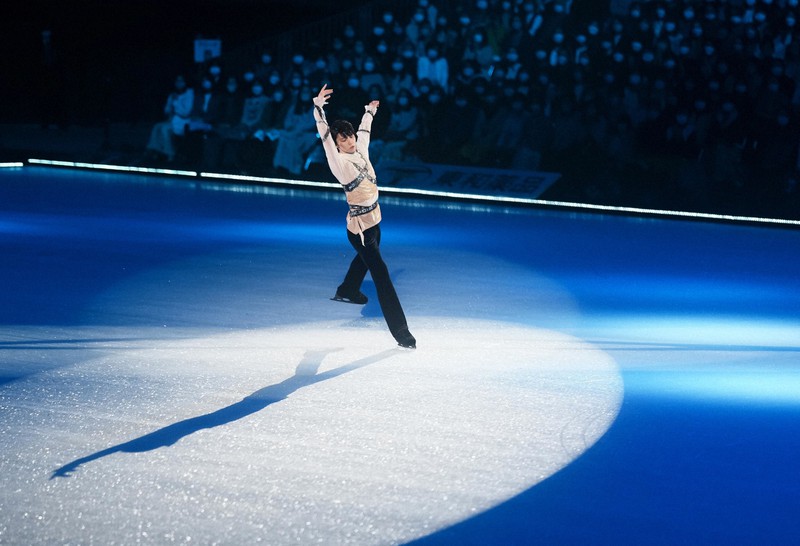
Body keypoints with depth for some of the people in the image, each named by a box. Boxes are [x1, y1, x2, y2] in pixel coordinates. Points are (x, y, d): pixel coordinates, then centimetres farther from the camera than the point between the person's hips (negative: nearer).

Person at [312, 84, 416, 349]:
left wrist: (369, 112, 36)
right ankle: (401, 332, -12)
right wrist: (318, 108, -41)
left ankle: (347, 291, 62)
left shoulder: (361, 152, 2)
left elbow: (363, 131, 22)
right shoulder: (340, 162, -18)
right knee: (382, 276, -12)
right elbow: (325, 137, -31)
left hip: (374, 222, 9)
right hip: (360, 229, -9)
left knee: (365, 258, 34)